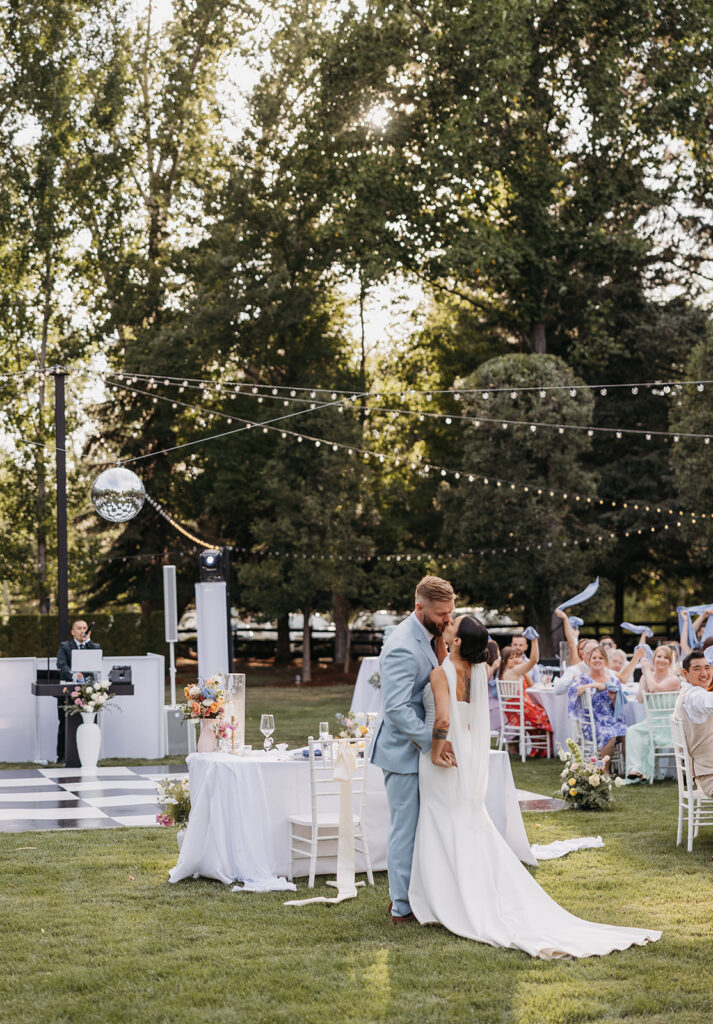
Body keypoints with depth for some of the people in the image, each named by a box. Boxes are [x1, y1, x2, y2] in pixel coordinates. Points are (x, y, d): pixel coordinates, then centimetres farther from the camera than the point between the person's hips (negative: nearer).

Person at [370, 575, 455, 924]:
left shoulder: (427, 637, 8)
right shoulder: (403, 648, -24)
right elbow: (397, 708, -30)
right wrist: (433, 741, -32)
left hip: (419, 748, 10)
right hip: (403, 751, -10)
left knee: (412, 826, 18)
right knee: (405, 827, -2)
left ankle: (403, 895, 29)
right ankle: (403, 908, 7)